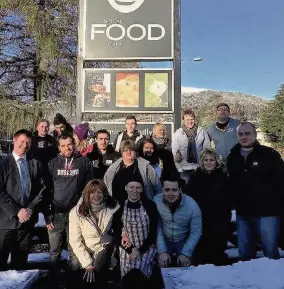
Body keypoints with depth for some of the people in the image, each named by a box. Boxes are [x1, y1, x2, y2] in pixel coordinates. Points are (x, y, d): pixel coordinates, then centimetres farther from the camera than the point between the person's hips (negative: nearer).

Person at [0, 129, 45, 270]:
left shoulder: (35, 163, 7)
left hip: (28, 219, 3)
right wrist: (17, 211, -14)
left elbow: (42, 189, 4)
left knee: (21, 259, 14)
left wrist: (31, 209, -8)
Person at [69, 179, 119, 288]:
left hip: (103, 246, 0)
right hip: (83, 248, 0)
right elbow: (75, 240, -16)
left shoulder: (111, 208, -14)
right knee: (75, 266, -17)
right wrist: (87, 263, -19)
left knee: (99, 269, -19)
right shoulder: (76, 212, -18)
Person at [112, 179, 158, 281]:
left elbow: (153, 232, -3)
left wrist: (140, 250, -10)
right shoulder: (120, 207, -3)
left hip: (146, 247, -1)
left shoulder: (150, 205, -5)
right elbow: (116, 233, 2)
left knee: (139, 270, -23)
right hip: (127, 248, 1)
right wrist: (131, 249, -8)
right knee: (127, 271, -20)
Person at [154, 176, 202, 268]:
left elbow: (196, 232, -14)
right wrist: (162, 251, -18)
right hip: (164, 241, 1)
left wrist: (186, 254, -18)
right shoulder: (156, 201, -22)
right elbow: (156, 228, -14)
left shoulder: (192, 205, -25)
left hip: (184, 242, 0)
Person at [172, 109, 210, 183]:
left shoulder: (202, 132, 1)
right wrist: (179, 169, -4)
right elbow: (175, 152, 1)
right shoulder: (177, 134, 0)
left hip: (199, 168, 1)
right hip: (184, 169, 0)